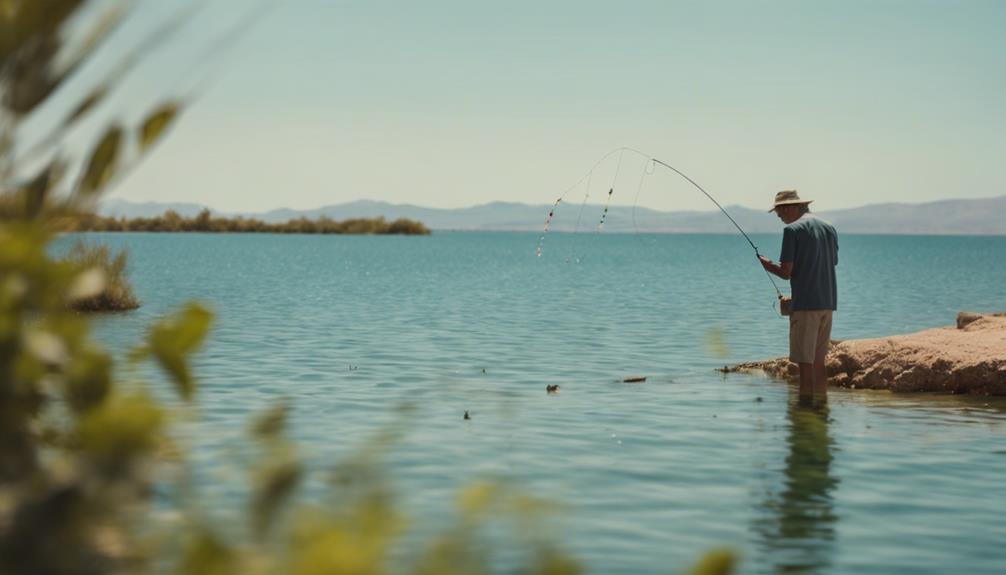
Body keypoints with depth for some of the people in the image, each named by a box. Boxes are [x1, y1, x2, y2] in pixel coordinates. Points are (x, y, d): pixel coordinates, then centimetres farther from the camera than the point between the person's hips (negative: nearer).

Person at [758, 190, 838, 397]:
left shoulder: (793, 230, -9)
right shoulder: (829, 228, 13)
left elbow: (786, 272, -12)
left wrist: (768, 265, 8)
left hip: (805, 305, -7)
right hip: (828, 303, 7)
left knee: (805, 364, -5)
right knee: (818, 362, 14)